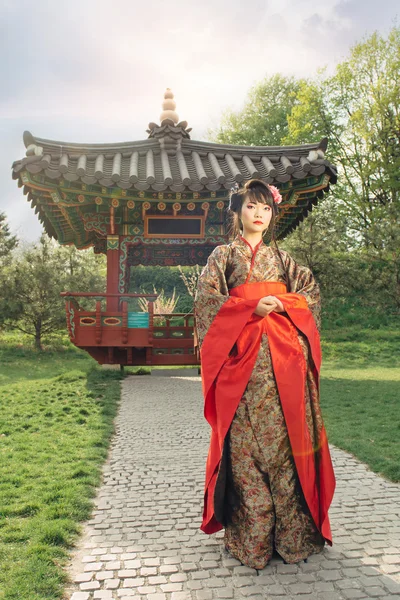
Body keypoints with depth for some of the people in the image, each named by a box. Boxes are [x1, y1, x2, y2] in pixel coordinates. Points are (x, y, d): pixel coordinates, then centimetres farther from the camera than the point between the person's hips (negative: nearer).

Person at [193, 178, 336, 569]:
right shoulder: (223, 256, 9)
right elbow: (207, 300, -3)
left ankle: (291, 530, 13)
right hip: (242, 356, -3)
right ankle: (248, 536, 7)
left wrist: (282, 305, -5)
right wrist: (253, 308, -14)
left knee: (286, 432, 2)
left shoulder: (281, 257, 19)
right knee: (244, 441, -4)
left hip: (283, 356, 3)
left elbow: (311, 292, 13)